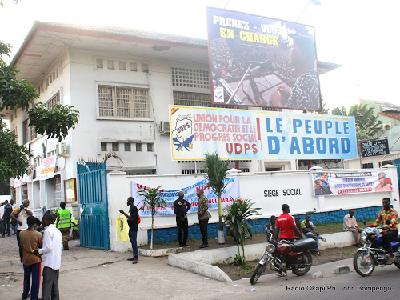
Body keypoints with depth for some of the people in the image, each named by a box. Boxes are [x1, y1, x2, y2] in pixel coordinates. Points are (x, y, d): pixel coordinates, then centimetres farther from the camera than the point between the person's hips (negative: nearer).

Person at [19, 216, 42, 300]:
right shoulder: (38, 235, -18)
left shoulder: (21, 233, -7)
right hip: (35, 259, -4)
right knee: (35, 279, 5)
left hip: (25, 259, 5)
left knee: (26, 277, 23)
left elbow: (21, 245, 4)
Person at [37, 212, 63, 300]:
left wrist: (39, 251, -4)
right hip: (57, 263, 9)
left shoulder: (47, 231, -12)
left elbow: (48, 248, -18)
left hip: (49, 263, -9)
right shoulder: (57, 231, 14)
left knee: (46, 286, -8)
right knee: (54, 285, 13)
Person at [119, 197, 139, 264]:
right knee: (132, 242, 11)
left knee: (134, 242, -11)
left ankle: (136, 257, -11)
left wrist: (124, 213, -19)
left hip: (134, 228, -10)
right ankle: (134, 256, 16)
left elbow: (132, 219, -21)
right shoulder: (131, 208, 14)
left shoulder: (134, 208, -14)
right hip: (131, 228, 10)